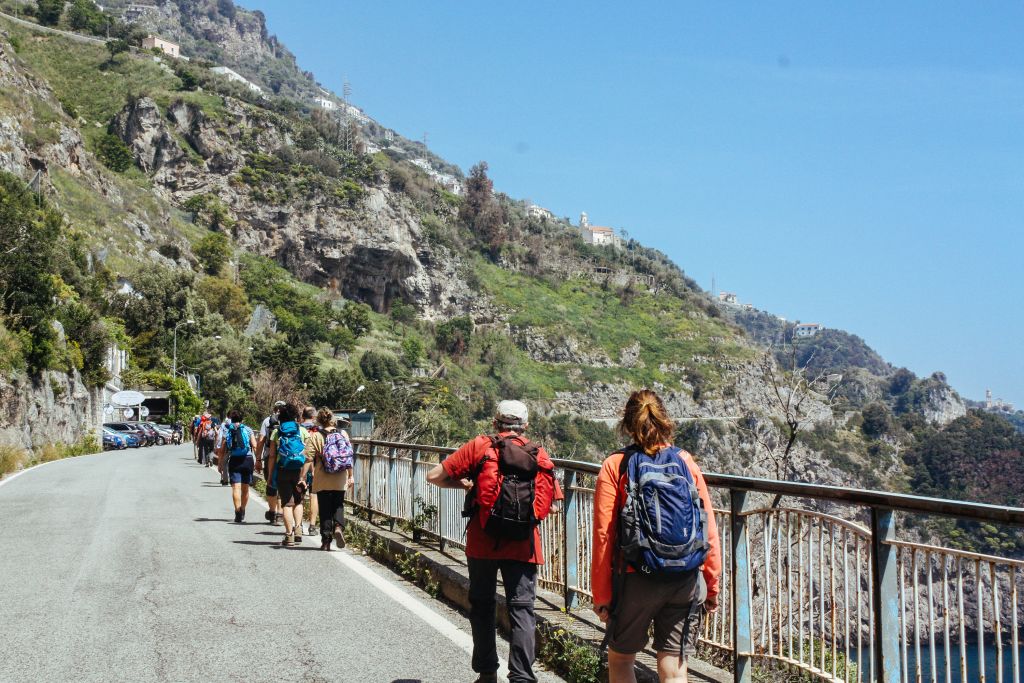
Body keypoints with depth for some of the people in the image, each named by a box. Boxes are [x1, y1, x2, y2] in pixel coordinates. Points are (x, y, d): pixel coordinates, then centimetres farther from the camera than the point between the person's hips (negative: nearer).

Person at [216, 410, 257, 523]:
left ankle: (238, 513, -19)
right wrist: (256, 461, 6)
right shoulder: (248, 429, 7)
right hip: (248, 460, 1)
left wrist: (219, 463, 13)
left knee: (236, 487, -6)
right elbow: (254, 445, -1)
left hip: (234, 461, -1)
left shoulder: (227, 431, 7)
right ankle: (242, 513, 23)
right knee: (245, 488, 13)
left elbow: (221, 450, 5)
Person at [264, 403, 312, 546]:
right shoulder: (303, 432, 1)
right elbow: (308, 456, -5)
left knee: (287, 503, 4)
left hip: (282, 471, 0)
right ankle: (298, 527, -2)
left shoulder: (276, 432, 3)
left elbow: (272, 456, 1)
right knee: (298, 501, 16)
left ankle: (289, 534, -1)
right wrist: (304, 475, -2)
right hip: (299, 471, 0)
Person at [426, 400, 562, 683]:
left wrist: (464, 483, 12)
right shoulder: (540, 456, 5)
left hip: (482, 543, 0)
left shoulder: (480, 447, -1)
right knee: (522, 609, 4)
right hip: (524, 546, 1)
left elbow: (434, 476, -4)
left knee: (482, 606, 15)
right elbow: (552, 505, 5)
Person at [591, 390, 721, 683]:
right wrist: (712, 585, 12)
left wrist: (601, 595, 0)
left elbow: (604, 534, -6)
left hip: (638, 579, -2)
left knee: (620, 659, 17)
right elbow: (709, 529, 3)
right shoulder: (686, 462, 4)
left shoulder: (615, 466, -3)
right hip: (687, 581, 2)